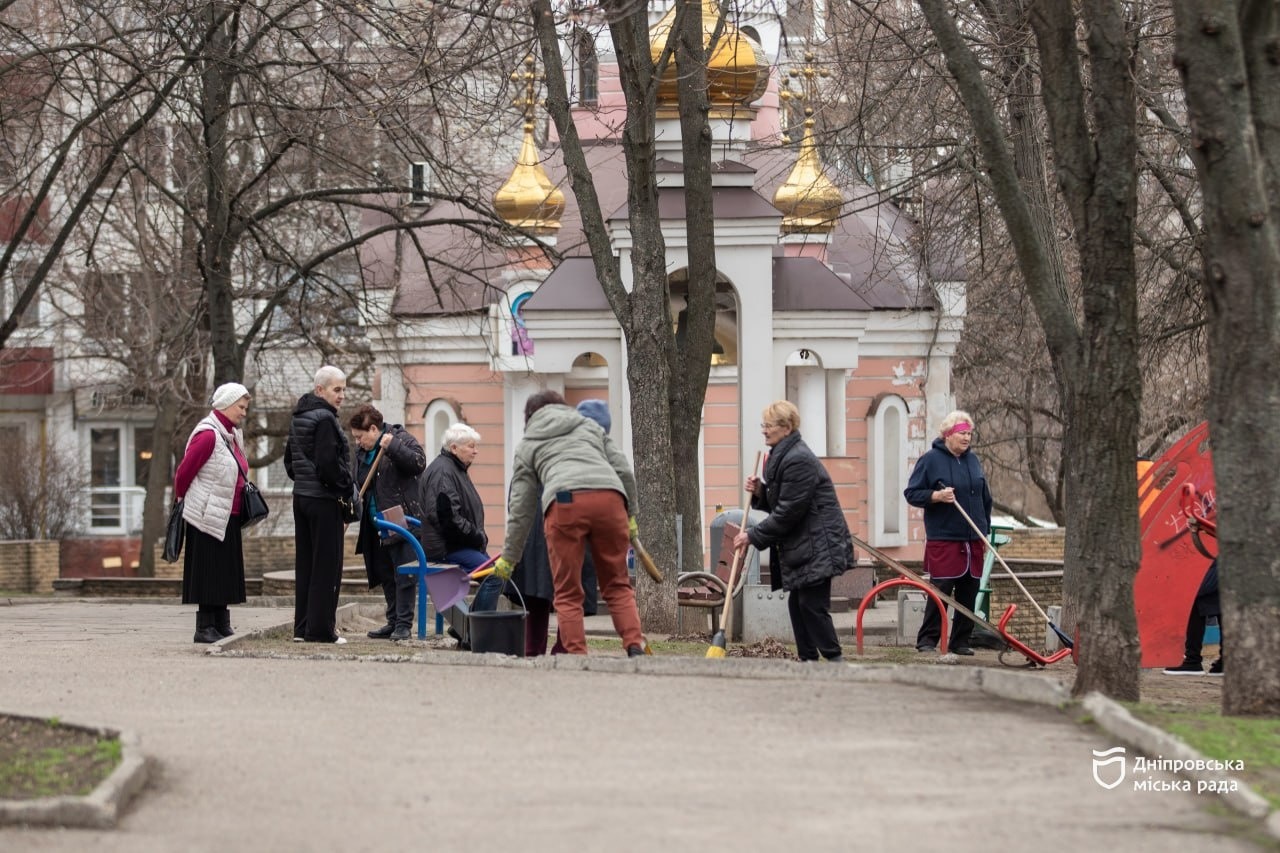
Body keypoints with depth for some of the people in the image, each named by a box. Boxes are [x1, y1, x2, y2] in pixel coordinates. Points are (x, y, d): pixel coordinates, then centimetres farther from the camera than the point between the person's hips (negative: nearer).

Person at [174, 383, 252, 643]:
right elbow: (183, 473, -12)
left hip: (227, 518, 9)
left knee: (224, 572, 10)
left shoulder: (234, 435, 14)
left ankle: (222, 626, 15)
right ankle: (205, 628, -3)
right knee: (209, 571, -6)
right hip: (208, 515, -9)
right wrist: (182, 502, 0)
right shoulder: (208, 435, -15)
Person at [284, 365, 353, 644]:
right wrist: (347, 491, -9)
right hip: (324, 498, -9)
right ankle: (320, 629, -4)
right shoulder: (325, 419, -15)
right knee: (326, 564, -4)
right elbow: (329, 463, -21)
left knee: (304, 563, 12)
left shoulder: (298, 419, 14)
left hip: (301, 496, 9)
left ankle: (301, 627, 14)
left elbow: (289, 459, 20)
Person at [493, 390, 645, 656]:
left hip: (565, 501, -2)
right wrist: (629, 515, 30)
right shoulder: (590, 425, 33)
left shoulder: (528, 444, 28)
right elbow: (624, 471, 22)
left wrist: (509, 557, 32)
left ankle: (577, 656, -3)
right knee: (618, 586, 11)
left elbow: (521, 508, 27)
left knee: (568, 594, 5)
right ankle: (635, 648, -3)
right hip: (610, 497, 2)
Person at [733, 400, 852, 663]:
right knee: (797, 603, 9)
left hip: (817, 545, -11)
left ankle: (835, 659, -7)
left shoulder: (798, 461, -19)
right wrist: (760, 492, 2)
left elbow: (787, 512, -20)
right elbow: (780, 502, 22)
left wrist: (754, 535, -15)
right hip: (800, 547, 11)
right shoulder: (782, 457, 15)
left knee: (812, 604, -11)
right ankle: (807, 659, 13)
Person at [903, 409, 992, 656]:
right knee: (940, 591, -8)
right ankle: (927, 640, -3)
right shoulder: (930, 460, -3)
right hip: (943, 540, -6)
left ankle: (960, 641, 13)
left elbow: (985, 499, 21)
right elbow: (912, 493, -3)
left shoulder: (972, 460, 13)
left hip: (972, 541, 6)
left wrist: (985, 532, 18)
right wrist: (937, 496, -19)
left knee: (969, 594, 6)